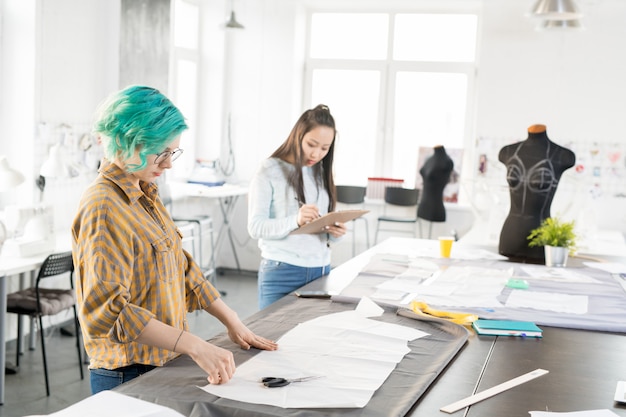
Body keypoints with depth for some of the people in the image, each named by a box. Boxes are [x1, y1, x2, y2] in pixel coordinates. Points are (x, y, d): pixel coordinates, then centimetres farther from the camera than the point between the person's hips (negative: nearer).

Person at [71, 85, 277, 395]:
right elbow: (107, 310, -27)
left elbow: (181, 268, 11)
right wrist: (194, 345, -31)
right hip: (129, 375, -8)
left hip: (163, 363, 8)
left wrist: (232, 322, 5)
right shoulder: (103, 207, -20)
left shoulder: (145, 196, 8)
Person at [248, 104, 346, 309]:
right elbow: (256, 227, -13)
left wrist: (335, 232, -9)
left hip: (321, 270, 5)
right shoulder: (269, 171, -6)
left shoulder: (321, 172, 11)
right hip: (281, 272, -5)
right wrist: (295, 220, -28)